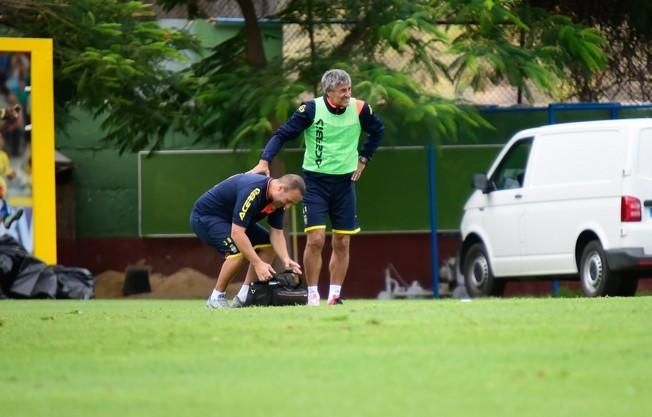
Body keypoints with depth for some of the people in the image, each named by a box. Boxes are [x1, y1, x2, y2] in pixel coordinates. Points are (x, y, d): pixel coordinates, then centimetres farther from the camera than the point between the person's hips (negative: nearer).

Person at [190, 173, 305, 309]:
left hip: (231, 218, 9)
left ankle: (243, 297, 3)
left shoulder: (278, 199, -7)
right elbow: (237, 233, -38)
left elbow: (276, 233, -4)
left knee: (267, 244, -1)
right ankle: (216, 298, -12)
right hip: (205, 216, -9)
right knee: (239, 251, -29)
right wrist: (258, 264, -40)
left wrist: (286, 260, -23)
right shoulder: (253, 191, -35)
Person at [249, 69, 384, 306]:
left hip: (344, 182, 3)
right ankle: (312, 295, -2)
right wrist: (264, 161, -21)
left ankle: (334, 295, 13)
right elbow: (283, 134, -10)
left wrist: (363, 159, 10)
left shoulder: (359, 109, -5)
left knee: (342, 243, 3)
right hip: (315, 181, -3)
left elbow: (377, 131, 16)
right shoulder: (311, 109, -13)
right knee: (316, 239, -13)